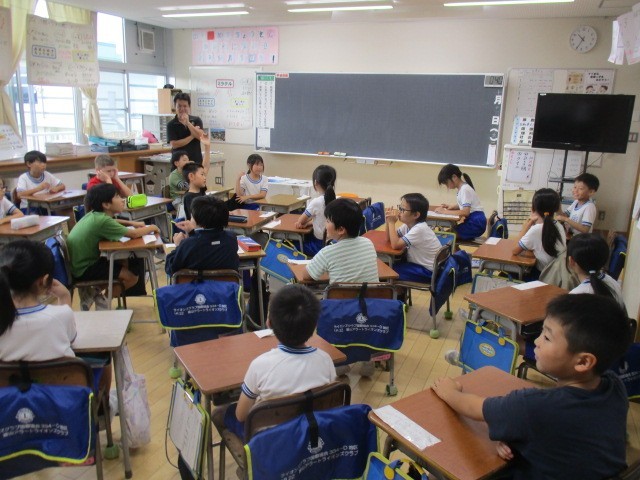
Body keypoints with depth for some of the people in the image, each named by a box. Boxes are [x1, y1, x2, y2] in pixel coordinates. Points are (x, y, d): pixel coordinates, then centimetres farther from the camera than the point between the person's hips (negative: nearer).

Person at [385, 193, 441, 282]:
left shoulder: (419, 229, -25)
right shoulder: (408, 224, 3)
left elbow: (395, 244, -28)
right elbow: (390, 239, 6)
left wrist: (392, 222, -21)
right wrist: (388, 221, -10)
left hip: (429, 271, -9)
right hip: (420, 264, 9)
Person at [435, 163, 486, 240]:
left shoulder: (465, 189, -17)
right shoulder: (461, 188, 10)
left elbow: (466, 212, -25)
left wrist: (445, 211, -22)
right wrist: (450, 207, 4)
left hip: (477, 223, -9)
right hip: (472, 221, 9)